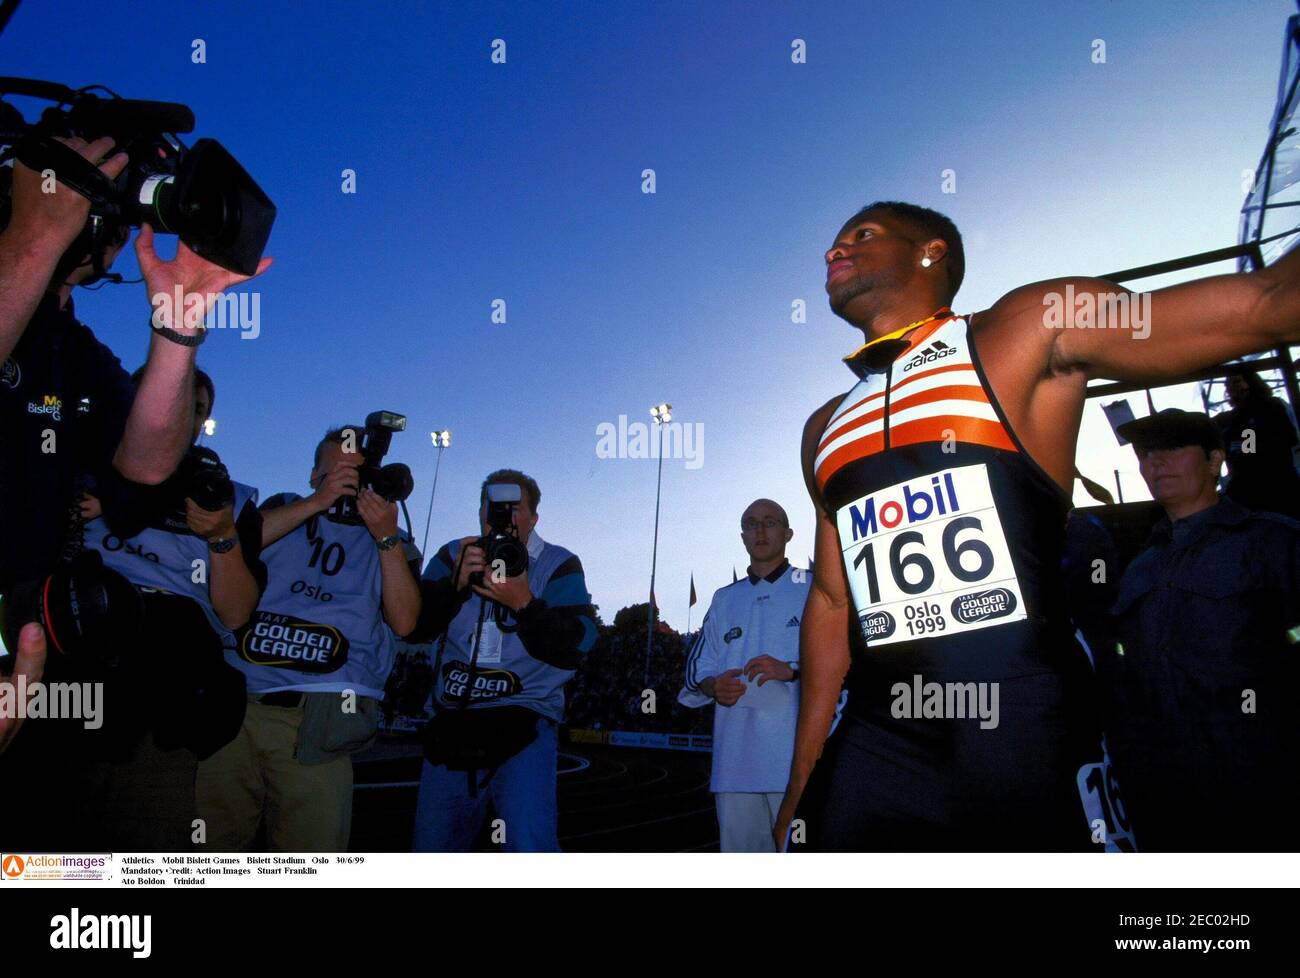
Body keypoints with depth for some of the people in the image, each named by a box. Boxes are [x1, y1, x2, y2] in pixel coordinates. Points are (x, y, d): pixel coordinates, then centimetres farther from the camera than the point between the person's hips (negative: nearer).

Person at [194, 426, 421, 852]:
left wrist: (387, 536, -6)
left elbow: (404, 622, 1)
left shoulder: (389, 545, 16)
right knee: (204, 844, 0)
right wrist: (317, 502, -8)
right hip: (230, 706, 1)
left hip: (314, 724, 0)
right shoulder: (285, 509, 18)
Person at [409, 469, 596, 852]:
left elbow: (577, 645, -9)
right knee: (433, 846, 14)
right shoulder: (453, 556, 9)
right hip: (452, 723, 4)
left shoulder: (558, 565, 1)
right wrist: (454, 583, -15)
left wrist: (524, 603, -22)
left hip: (526, 722, -4)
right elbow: (413, 627, 1)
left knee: (529, 844, -21)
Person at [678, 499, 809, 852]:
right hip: (735, 760, 4)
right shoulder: (725, 599, 20)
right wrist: (714, 685, -4)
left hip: (797, 757, -4)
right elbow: (697, 667, 19)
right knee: (740, 846, 9)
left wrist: (791, 670, -19)